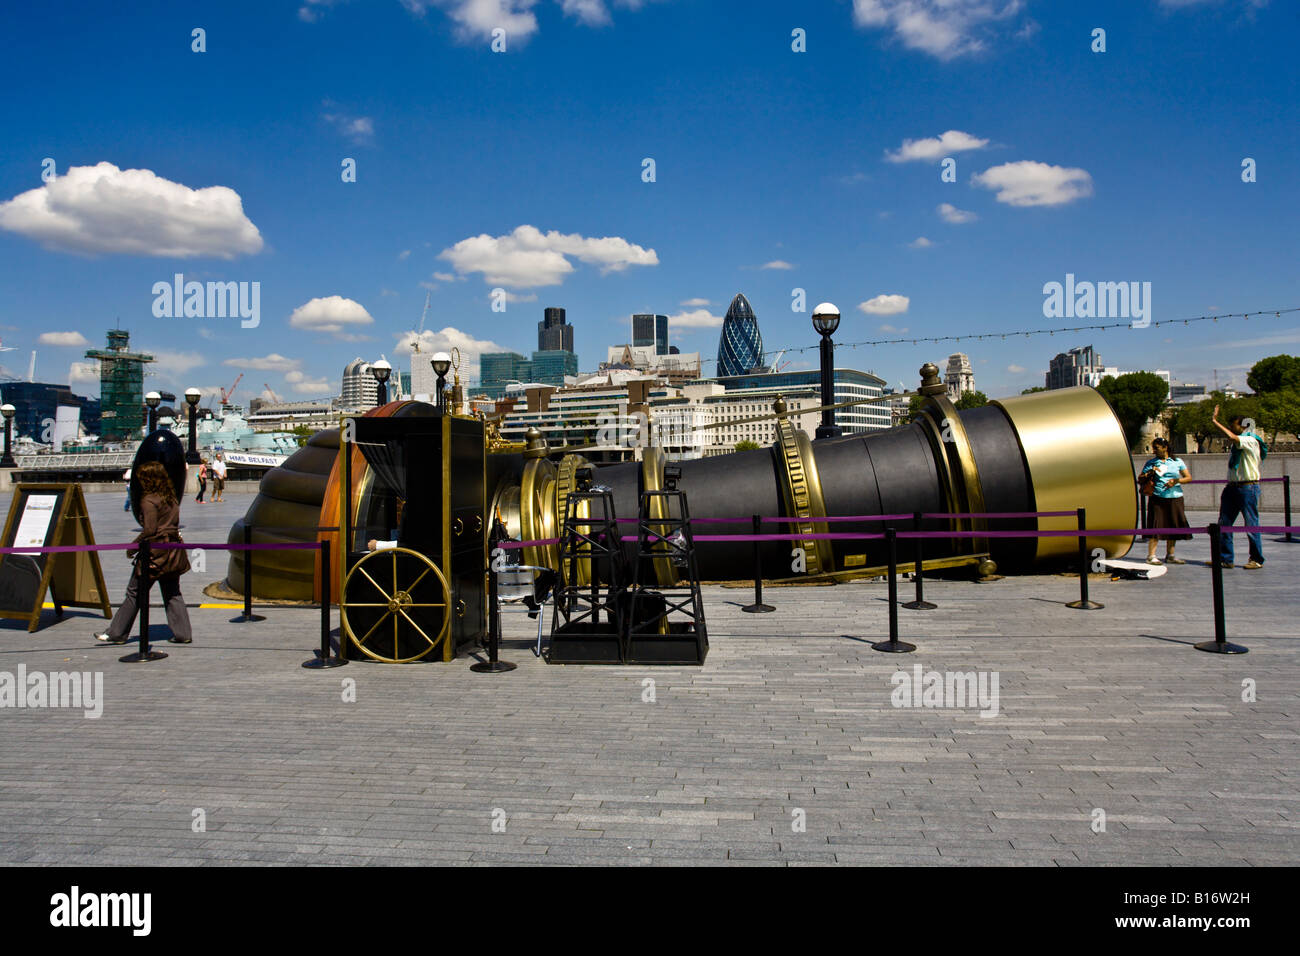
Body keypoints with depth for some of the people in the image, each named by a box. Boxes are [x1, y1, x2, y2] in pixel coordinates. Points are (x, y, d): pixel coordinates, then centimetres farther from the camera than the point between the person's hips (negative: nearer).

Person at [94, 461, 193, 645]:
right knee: (173, 593, 10)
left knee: (135, 592, 4)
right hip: (172, 551, 7)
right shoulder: (172, 498, 11)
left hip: (155, 551, -7)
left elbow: (150, 529, -16)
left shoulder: (148, 500, -11)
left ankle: (116, 633, 13)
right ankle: (182, 633, 7)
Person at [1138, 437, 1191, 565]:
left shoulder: (1177, 462, 9)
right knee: (1156, 526, -9)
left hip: (1175, 498, 2)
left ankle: (1170, 555, 18)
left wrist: (1176, 481, -10)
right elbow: (1139, 479, 6)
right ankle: (1151, 556, -6)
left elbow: (1188, 478, 7)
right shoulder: (1151, 463, 7)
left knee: (1173, 527, 6)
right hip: (1157, 498, -2)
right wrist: (1150, 473, -12)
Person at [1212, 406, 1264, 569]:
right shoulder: (1238, 441, 16)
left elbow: (1231, 436, -25)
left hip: (1248, 488, -8)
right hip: (1232, 487, 8)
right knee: (1224, 524, 5)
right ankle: (1225, 559, 10)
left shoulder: (1251, 441, -12)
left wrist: (1215, 421, -20)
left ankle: (1257, 560, 10)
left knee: (1251, 525, -1)